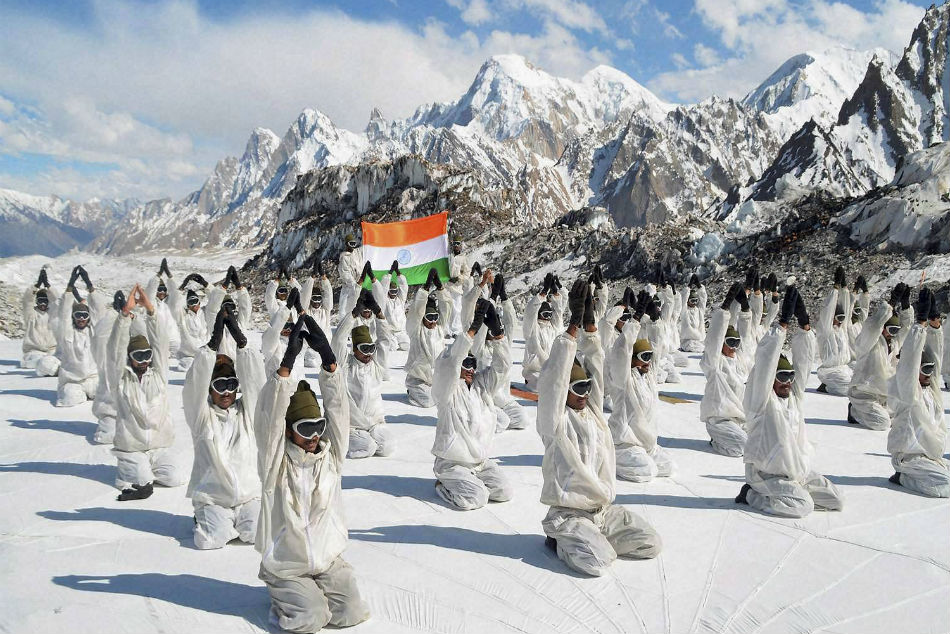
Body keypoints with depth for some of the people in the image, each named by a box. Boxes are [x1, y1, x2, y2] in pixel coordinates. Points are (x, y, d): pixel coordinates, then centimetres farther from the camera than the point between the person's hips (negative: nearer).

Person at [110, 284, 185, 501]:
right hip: (130, 448, -2)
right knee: (142, 481, -20)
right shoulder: (122, 377, 1)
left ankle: (145, 469, 16)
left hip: (159, 446, 2)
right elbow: (117, 347, -11)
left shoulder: (158, 373, 6)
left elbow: (161, 343, -4)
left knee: (175, 478, -13)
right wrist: (126, 312, -22)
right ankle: (129, 469, 13)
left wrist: (150, 310, -15)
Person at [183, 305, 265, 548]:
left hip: (249, 494, 1)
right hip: (212, 498, -1)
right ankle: (207, 520, 13)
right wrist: (213, 343, -24)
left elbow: (254, 380, -8)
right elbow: (195, 383, -15)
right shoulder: (202, 416, 0)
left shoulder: (246, 411, 5)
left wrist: (241, 341, -18)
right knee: (210, 541, -22)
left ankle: (243, 521, 15)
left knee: (257, 534, -20)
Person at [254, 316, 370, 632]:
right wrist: (288, 359, -37)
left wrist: (328, 358, -26)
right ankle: (284, 595, 15)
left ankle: (314, 591, 22)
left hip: (328, 560, 3)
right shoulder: (275, 463, -13)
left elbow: (338, 410, -14)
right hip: (286, 566, -3)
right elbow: (268, 418, -27)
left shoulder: (330, 455, -4)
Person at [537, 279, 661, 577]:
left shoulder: (592, 409, 7)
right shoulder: (555, 420, -11)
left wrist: (589, 321, -8)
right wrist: (574, 322, -26)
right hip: (570, 513, -7)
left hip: (605, 510, 7)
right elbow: (552, 378, -24)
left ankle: (593, 539, 16)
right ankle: (561, 540, 5)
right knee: (596, 562, -26)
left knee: (651, 543, -1)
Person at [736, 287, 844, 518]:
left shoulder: (794, 395, 8)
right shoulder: (761, 399, -10)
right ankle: (752, 494, -2)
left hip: (800, 471, 8)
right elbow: (765, 361, -22)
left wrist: (804, 324, -7)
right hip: (768, 473, -7)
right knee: (803, 506, -22)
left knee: (836, 500, 4)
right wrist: (783, 322, -24)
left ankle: (790, 491, 18)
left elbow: (804, 360, 4)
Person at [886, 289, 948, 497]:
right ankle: (903, 477, -1)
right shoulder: (905, 389, -12)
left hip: (933, 454, 9)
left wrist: (934, 321, -2)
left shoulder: (930, 385, 11)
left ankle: (908, 473, 10)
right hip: (910, 455, -9)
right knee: (944, 486, -20)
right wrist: (921, 321, -26)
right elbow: (909, 358, -24)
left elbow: (934, 353, 9)